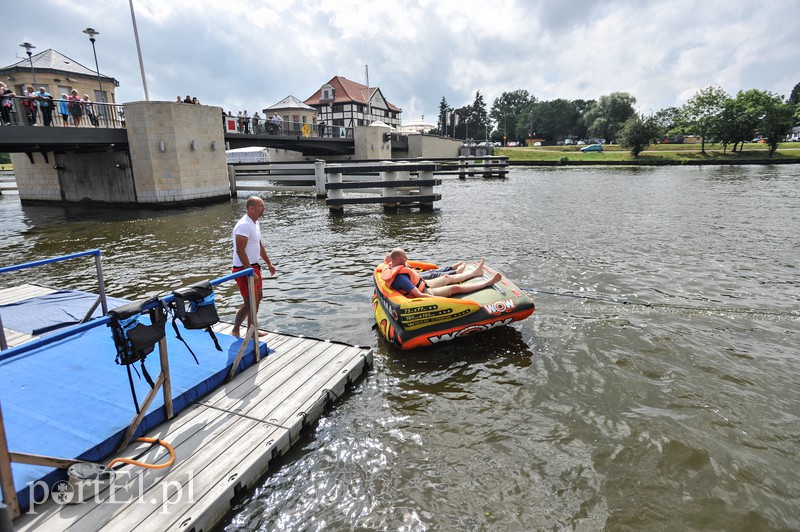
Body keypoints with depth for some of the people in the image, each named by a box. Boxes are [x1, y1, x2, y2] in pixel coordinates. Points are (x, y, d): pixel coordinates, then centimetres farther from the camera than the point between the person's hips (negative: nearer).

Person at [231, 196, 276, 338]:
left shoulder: (255, 223, 9)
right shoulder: (243, 225, -22)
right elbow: (240, 251, -26)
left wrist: (269, 263, 20)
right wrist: (251, 272, -28)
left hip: (254, 266, 10)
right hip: (244, 269, -10)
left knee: (258, 297, 19)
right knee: (250, 303, -7)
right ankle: (235, 331, 12)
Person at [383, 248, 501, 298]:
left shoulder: (391, 270, -5)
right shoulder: (400, 277, -35)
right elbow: (418, 295, -36)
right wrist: (443, 299, -35)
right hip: (425, 294, -10)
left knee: (448, 277, 19)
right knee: (456, 288, -7)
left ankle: (476, 272, 37)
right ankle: (488, 283, 7)